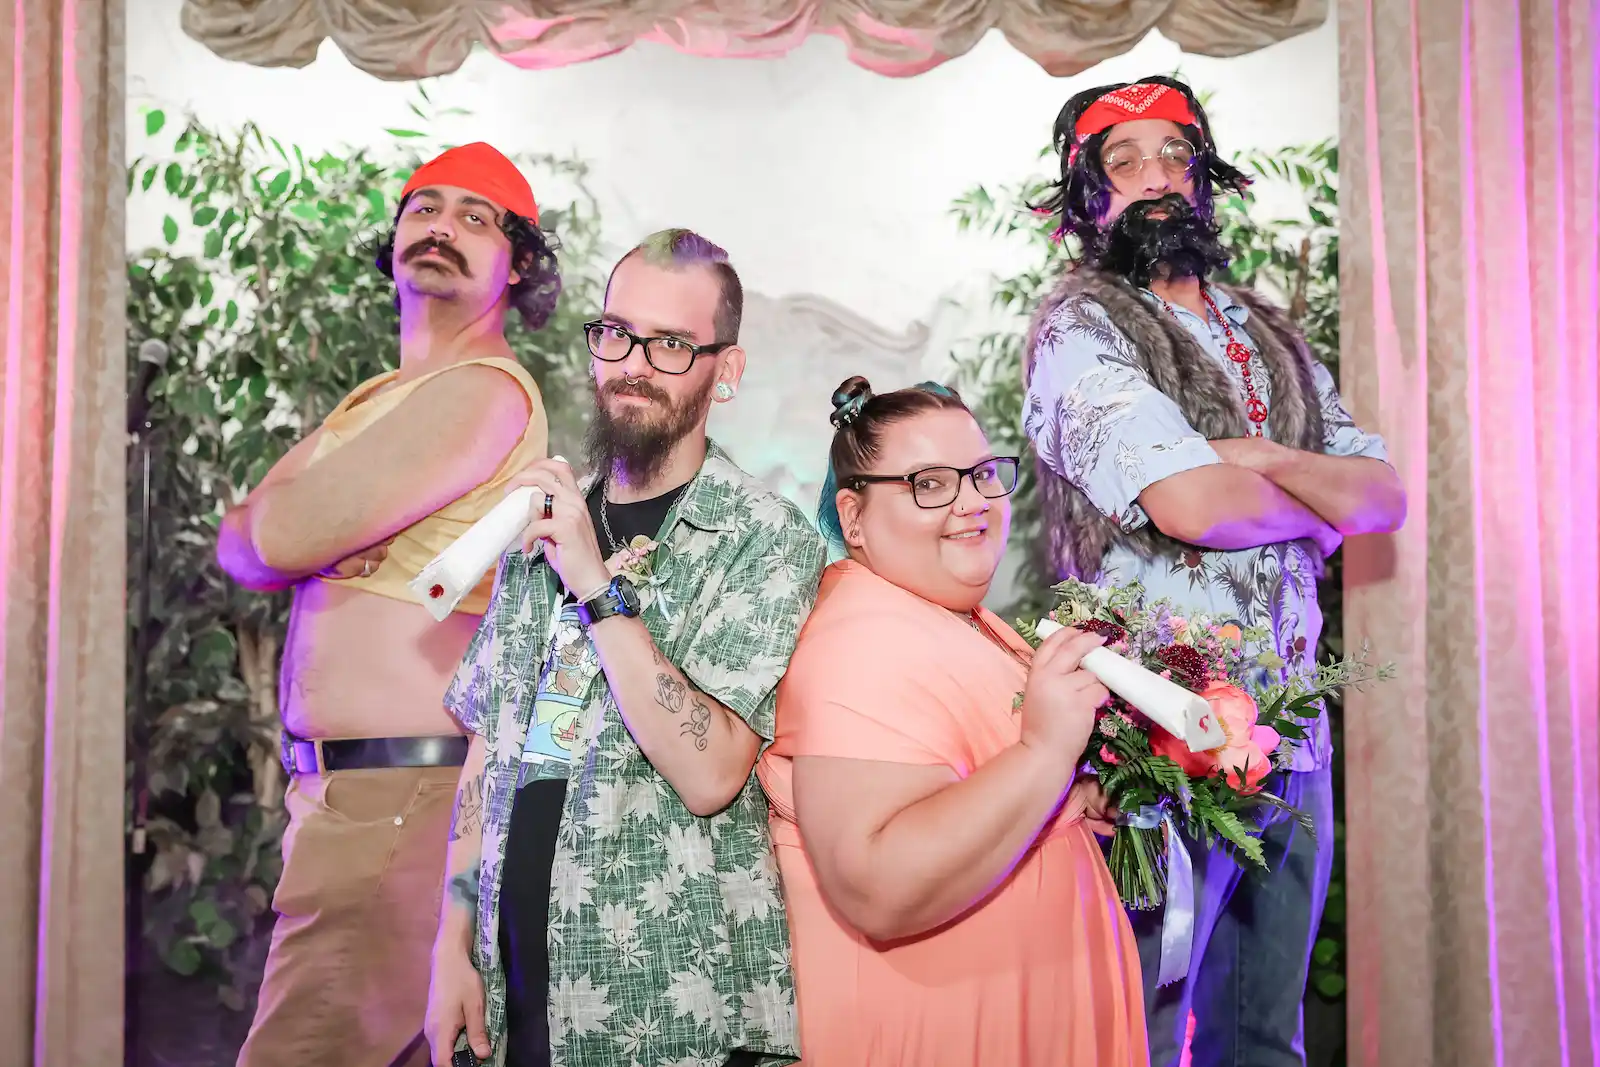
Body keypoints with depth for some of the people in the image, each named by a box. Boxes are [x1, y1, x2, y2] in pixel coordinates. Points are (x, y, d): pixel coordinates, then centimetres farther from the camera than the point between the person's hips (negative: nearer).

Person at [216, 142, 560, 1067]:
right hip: (335, 784, 9)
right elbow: (241, 551, 14)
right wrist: (311, 526, -6)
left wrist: (282, 517, 5)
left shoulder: (485, 391, -11)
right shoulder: (384, 399, 20)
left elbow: (283, 537, -17)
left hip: (398, 796, -9)